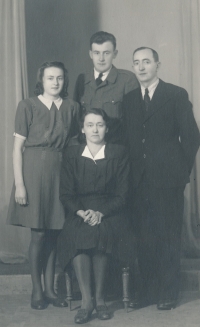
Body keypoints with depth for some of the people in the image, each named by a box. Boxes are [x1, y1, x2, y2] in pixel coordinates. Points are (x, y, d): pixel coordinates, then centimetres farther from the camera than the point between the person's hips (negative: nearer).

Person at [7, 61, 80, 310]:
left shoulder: (72, 107, 7)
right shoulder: (28, 106, -2)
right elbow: (18, 147, -4)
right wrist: (19, 183, -10)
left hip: (61, 172, 3)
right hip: (34, 170, -3)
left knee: (54, 233, 6)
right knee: (38, 233, 0)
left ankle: (50, 289, 18)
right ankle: (37, 290, 14)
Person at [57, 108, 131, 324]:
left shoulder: (119, 154, 7)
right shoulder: (72, 155, 11)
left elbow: (122, 194, 1)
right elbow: (65, 194, 5)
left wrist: (101, 213, -16)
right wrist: (82, 212, -15)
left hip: (109, 212, -1)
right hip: (79, 213, 1)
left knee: (100, 232, -34)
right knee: (75, 233, -32)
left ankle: (99, 297, -20)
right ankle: (86, 300, -28)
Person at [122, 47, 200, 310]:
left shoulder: (176, 95, 1)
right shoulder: (128, 100, 13)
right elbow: (127, 139, 10)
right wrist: (129, 174, 2)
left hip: (167, 179, -4)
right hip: (139, 180, 4)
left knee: (168, 237, 1)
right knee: (144, 237, 6)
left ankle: (168, 293, 11)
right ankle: (148, 290, 16)